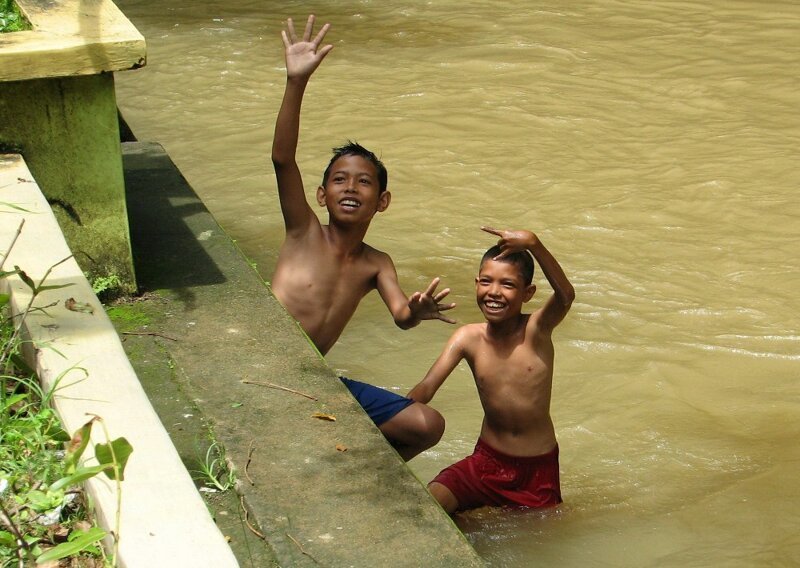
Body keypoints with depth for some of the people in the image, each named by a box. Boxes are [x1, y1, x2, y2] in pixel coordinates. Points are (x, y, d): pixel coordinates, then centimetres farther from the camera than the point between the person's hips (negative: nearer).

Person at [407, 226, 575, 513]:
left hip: (538, 468, -1)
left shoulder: (536, 330, -15)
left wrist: (533, 244, -51)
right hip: (486, 460, 1)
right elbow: (425, 389, -14)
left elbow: (566, 295, -36)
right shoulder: (469, 337, -8)